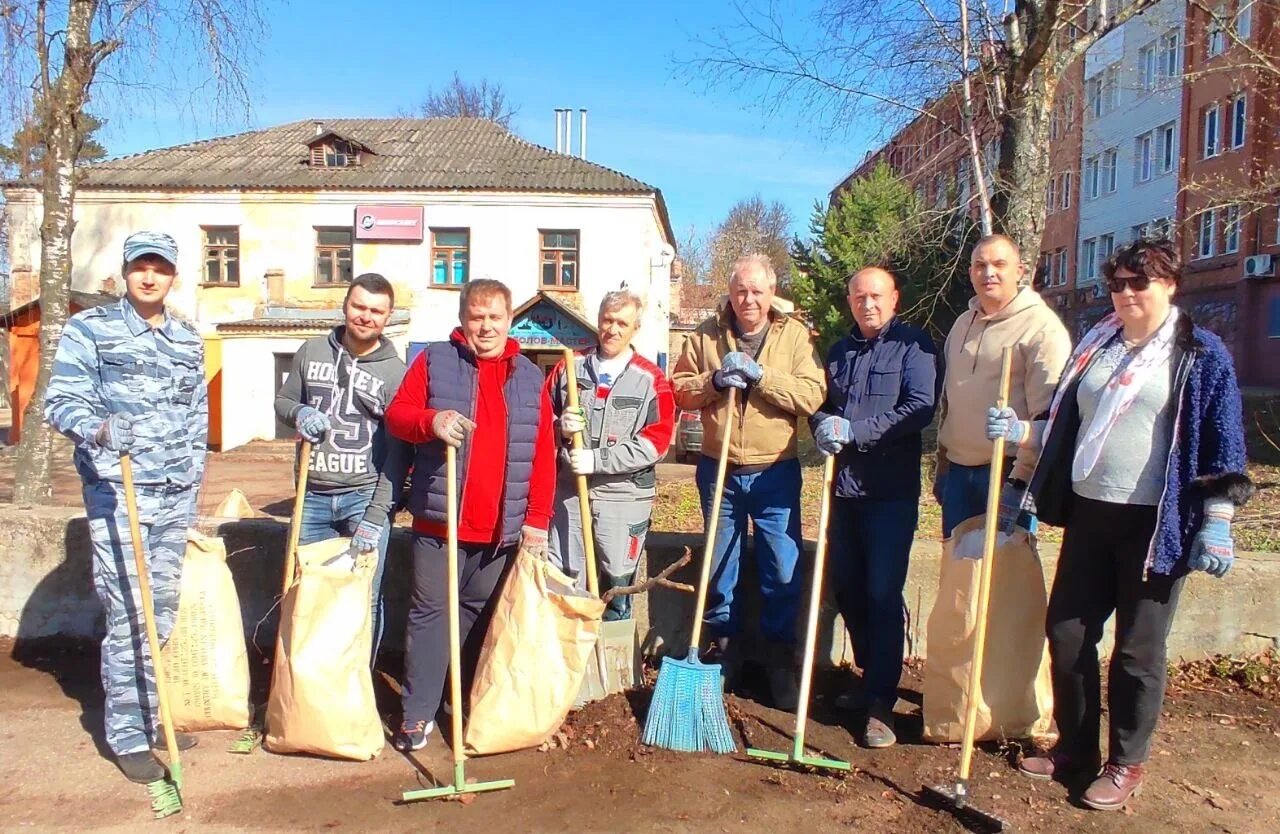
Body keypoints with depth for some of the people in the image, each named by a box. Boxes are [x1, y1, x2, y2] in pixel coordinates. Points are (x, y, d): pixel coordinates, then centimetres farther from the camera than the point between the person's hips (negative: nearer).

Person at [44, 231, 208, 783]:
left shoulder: (188, 340, 14)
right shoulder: (89, 329, -1)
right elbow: (60, 401, -9)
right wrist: (100, 429, -30)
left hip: (177, 496, 5)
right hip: (118, 492, -5)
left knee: (163, 610, 11)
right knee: (129, 615, -5)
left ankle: (147, 715, 25)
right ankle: (127, 735, 7)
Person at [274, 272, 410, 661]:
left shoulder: (395, 371, -3)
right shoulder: (312, 351, 7)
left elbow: (398, 454, -7)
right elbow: (282, 401, 18)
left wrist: (377, 518, -14)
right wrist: (299, 413, -8)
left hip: (366, 496, -3)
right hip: (313, 497, 3)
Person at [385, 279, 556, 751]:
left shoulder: (530, 378, 9)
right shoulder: (434, 361, 4)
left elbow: (543, 456, 6)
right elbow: (397, 414, 0)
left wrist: (537, 520, -1)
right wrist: (431, 421, -23)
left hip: (502, 529, 2)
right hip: (438, 520, -2)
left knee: (482, 616, 13)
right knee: (430, 612, 2)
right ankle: (417, 714, 10)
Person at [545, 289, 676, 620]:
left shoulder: (651, 380, -2)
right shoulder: (569, 369, 7)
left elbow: (657, 441, -10)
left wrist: (597, 459, -16)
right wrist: (560, 427, -12)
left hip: (624, 497, -2)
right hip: (569, 492, 3)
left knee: (618, 585, 9)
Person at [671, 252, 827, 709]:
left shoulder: (794, 335, -3)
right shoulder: (707, 335, 1)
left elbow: (812, 396, -14)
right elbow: (680, 391, 1)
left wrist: (760, 375, -22)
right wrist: (715, 379, -16)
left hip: (775, 473, -1)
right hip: (719, 470, 2)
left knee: (783, 572, 5)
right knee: (719, 566, 13)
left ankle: (780, 661, 22)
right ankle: (724, 650, 31)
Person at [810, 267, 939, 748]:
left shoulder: (913, 346, -3)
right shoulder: (838, 352, 17)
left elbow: (920, 408, -16)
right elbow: (819, 404, 18)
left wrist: (854, 430, -21)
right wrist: (822, 426, -6)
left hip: (891, 489, -6)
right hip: (843, 485, 6)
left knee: (883, 593, -5)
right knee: (846, 587, 12)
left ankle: (880, 702, 4)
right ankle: (871, 678, 30)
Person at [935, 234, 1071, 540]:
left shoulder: (1042, 327, -11)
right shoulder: (963, 324, 13)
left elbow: (1047, 416, -16)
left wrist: (1019, 481, -19)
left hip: (1007, 472, -7)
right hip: (958, 470, 7)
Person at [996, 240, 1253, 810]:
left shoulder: (1200, 354, -4)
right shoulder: (1095, 345, 11)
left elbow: (1222, 445, -5)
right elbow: (1066, 424, 16)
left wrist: (1216, 523, -10)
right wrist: (1021, 431, -2)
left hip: (1155, 523, -5)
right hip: (1088, 513, 5)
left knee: (1137, 648, 5)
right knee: (1067, 632, 9)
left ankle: (1126, 763, 23)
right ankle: (1075, 748, 26)